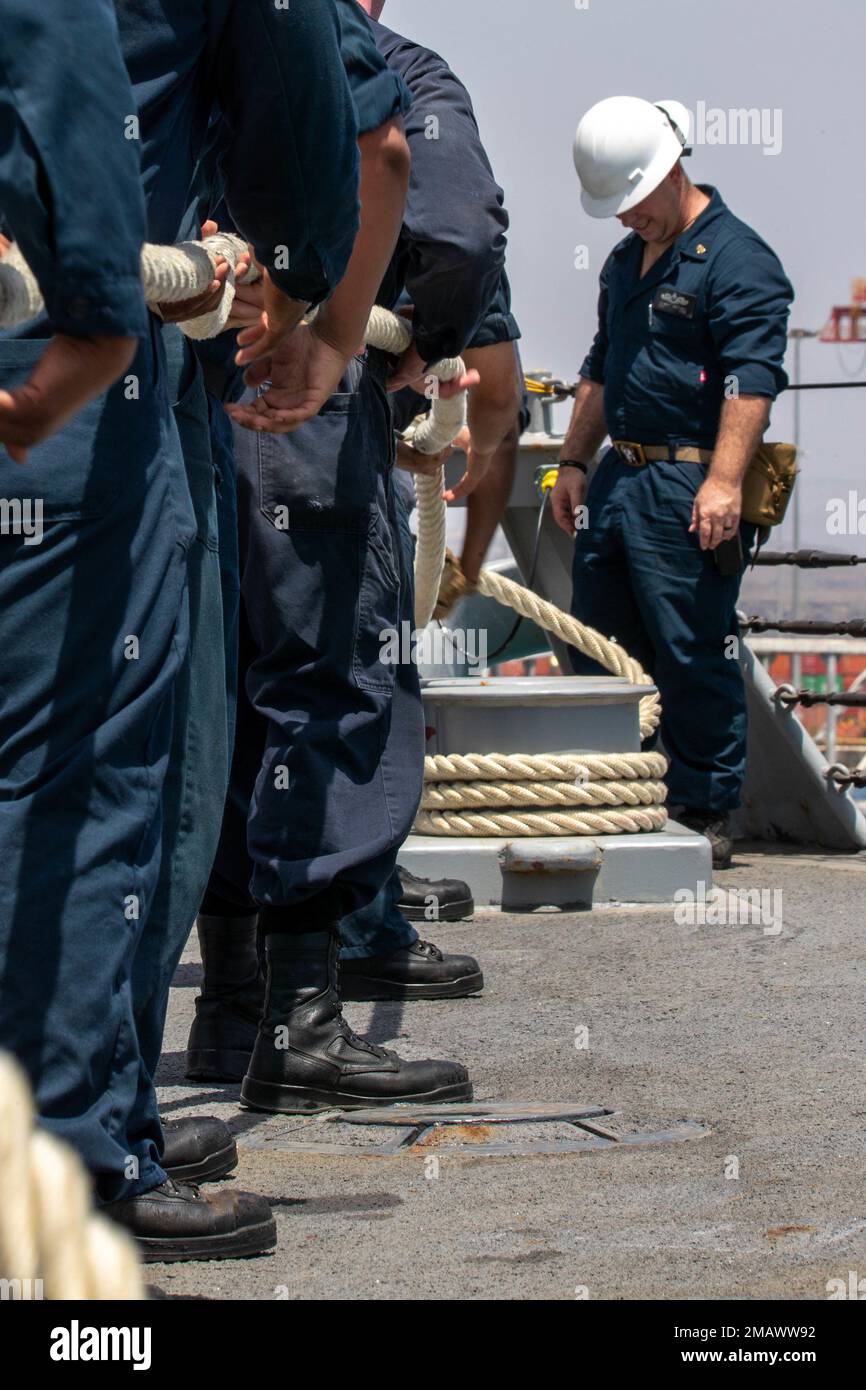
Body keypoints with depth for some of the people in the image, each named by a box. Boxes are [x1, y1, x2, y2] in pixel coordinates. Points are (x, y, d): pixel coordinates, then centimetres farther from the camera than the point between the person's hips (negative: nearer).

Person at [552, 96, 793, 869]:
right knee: (597, 653, 11)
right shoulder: (626, 262, 19)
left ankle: (706, 815, 1)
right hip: (619, 479, 9)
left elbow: (750, 381, -19)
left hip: (688, 487, -9)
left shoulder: (737, 260, -10)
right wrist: (575, 461, 25)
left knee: (693, 658, -6)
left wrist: (723, 482, -28)